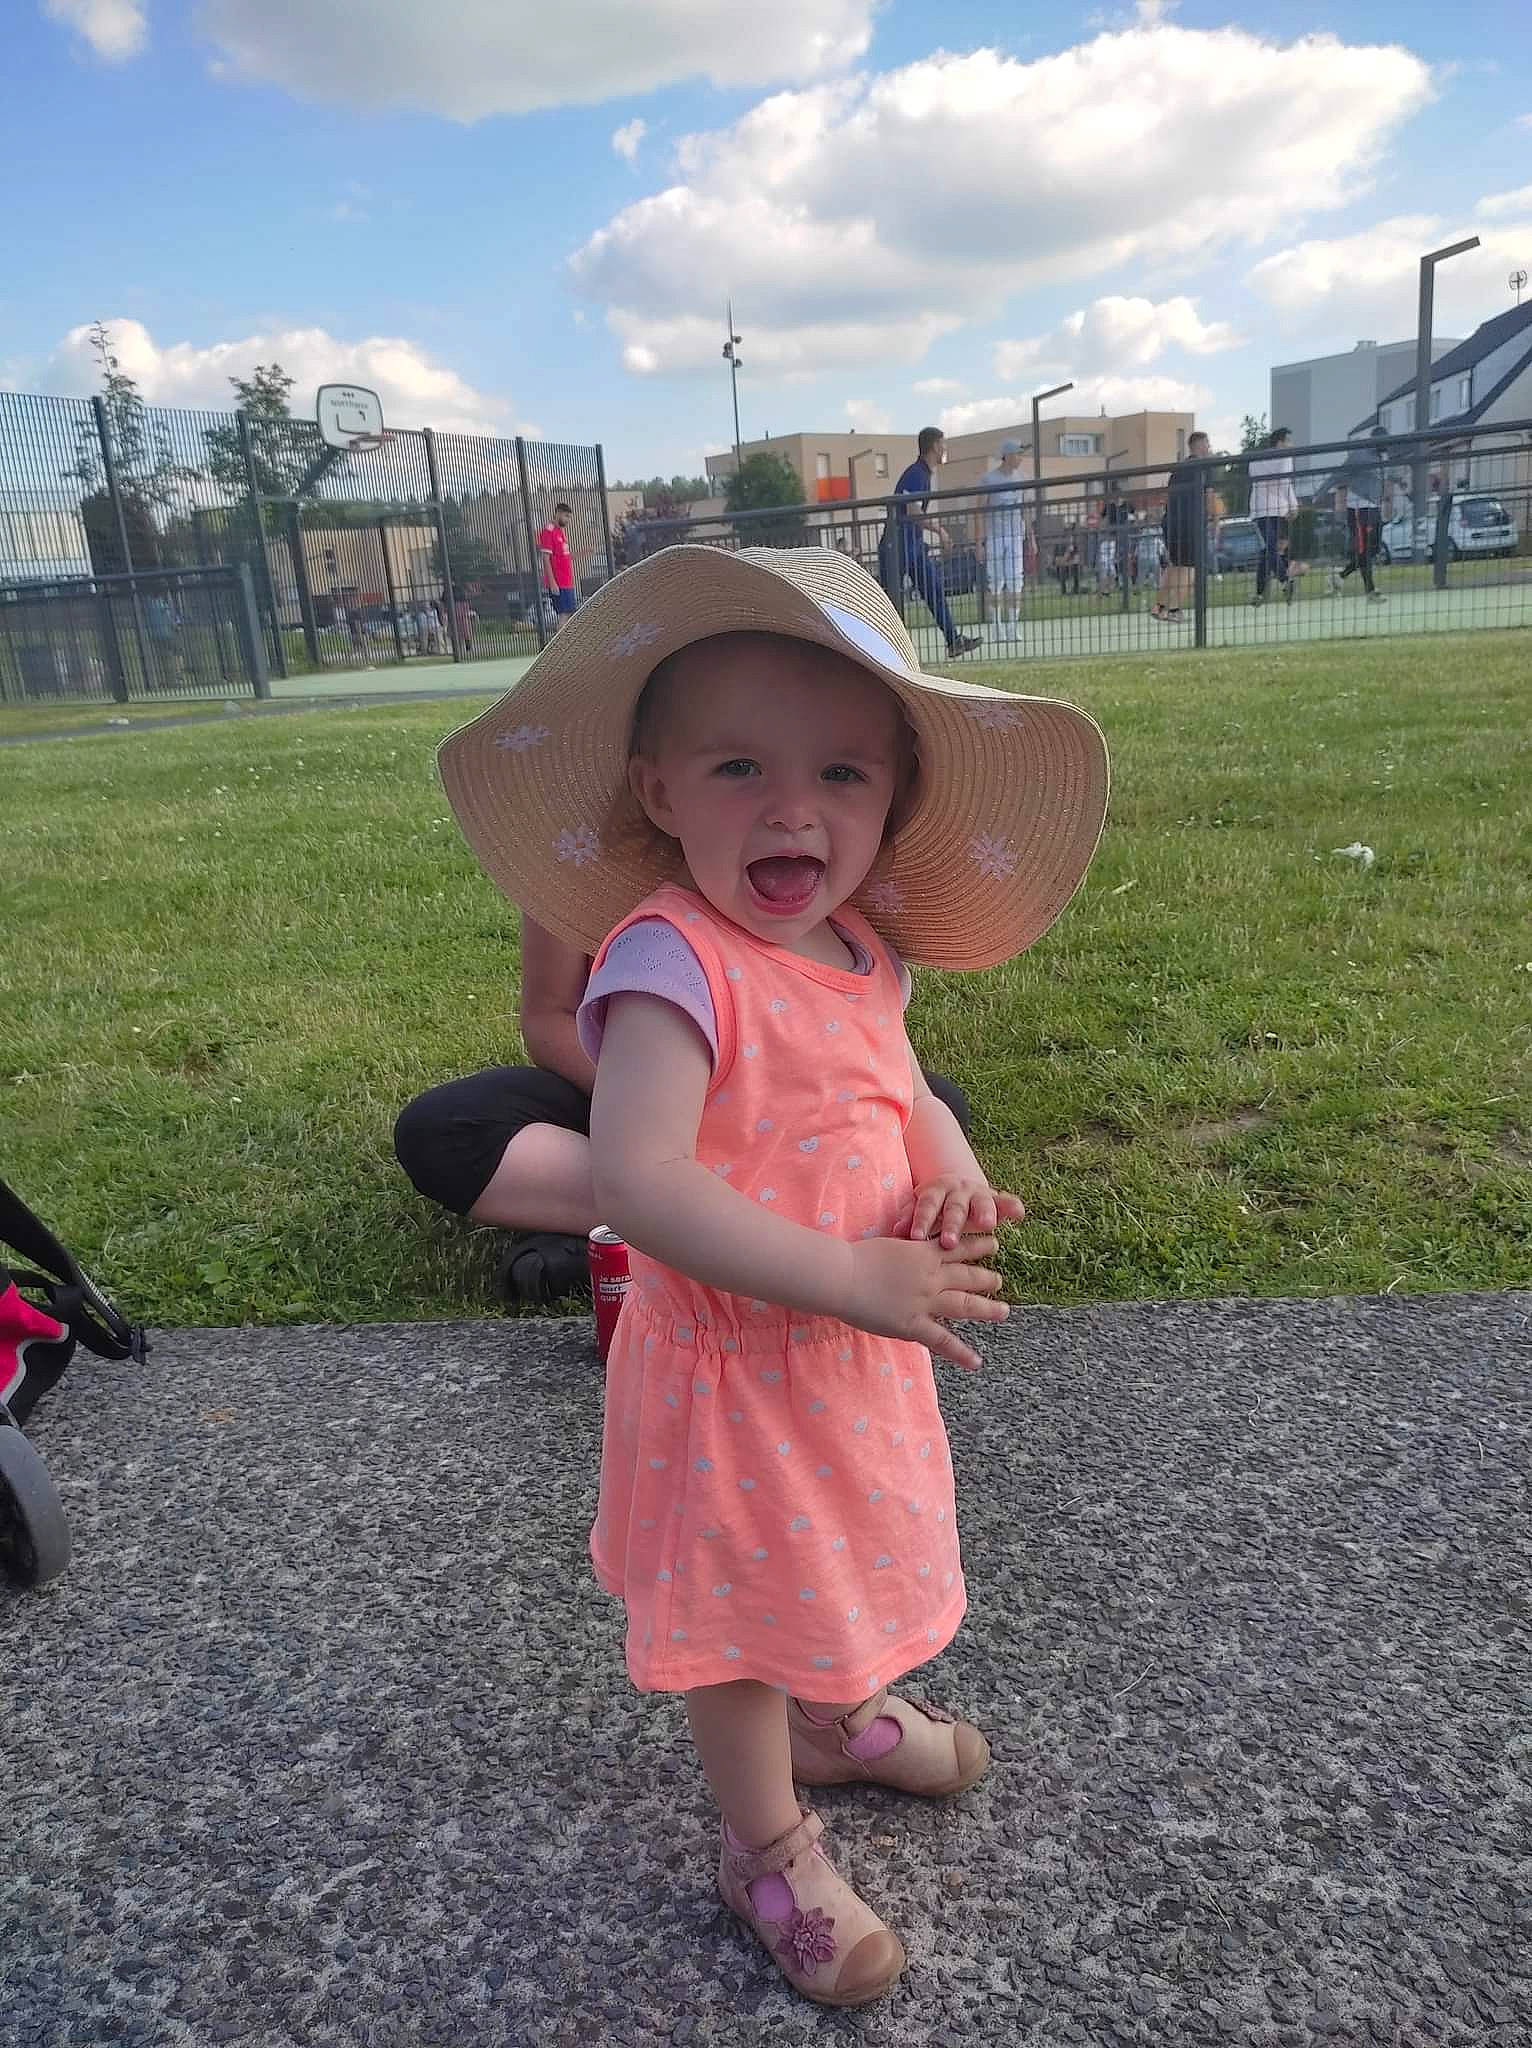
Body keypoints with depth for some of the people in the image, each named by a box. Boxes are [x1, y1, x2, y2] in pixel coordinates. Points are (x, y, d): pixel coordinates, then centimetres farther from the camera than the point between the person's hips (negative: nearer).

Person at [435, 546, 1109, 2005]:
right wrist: (848, 1278, -34)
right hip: (733, 1364, -7)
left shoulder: (862, 945, -4)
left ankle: (841, 1718, 60)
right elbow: (638, 1183, -37)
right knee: (742, 1603, 15)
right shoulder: (671, 959, -28)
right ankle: (768, 1847, 42)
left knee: (843, 1551, 30)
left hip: (858, 1347, 8)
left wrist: (949, 1175, -10)